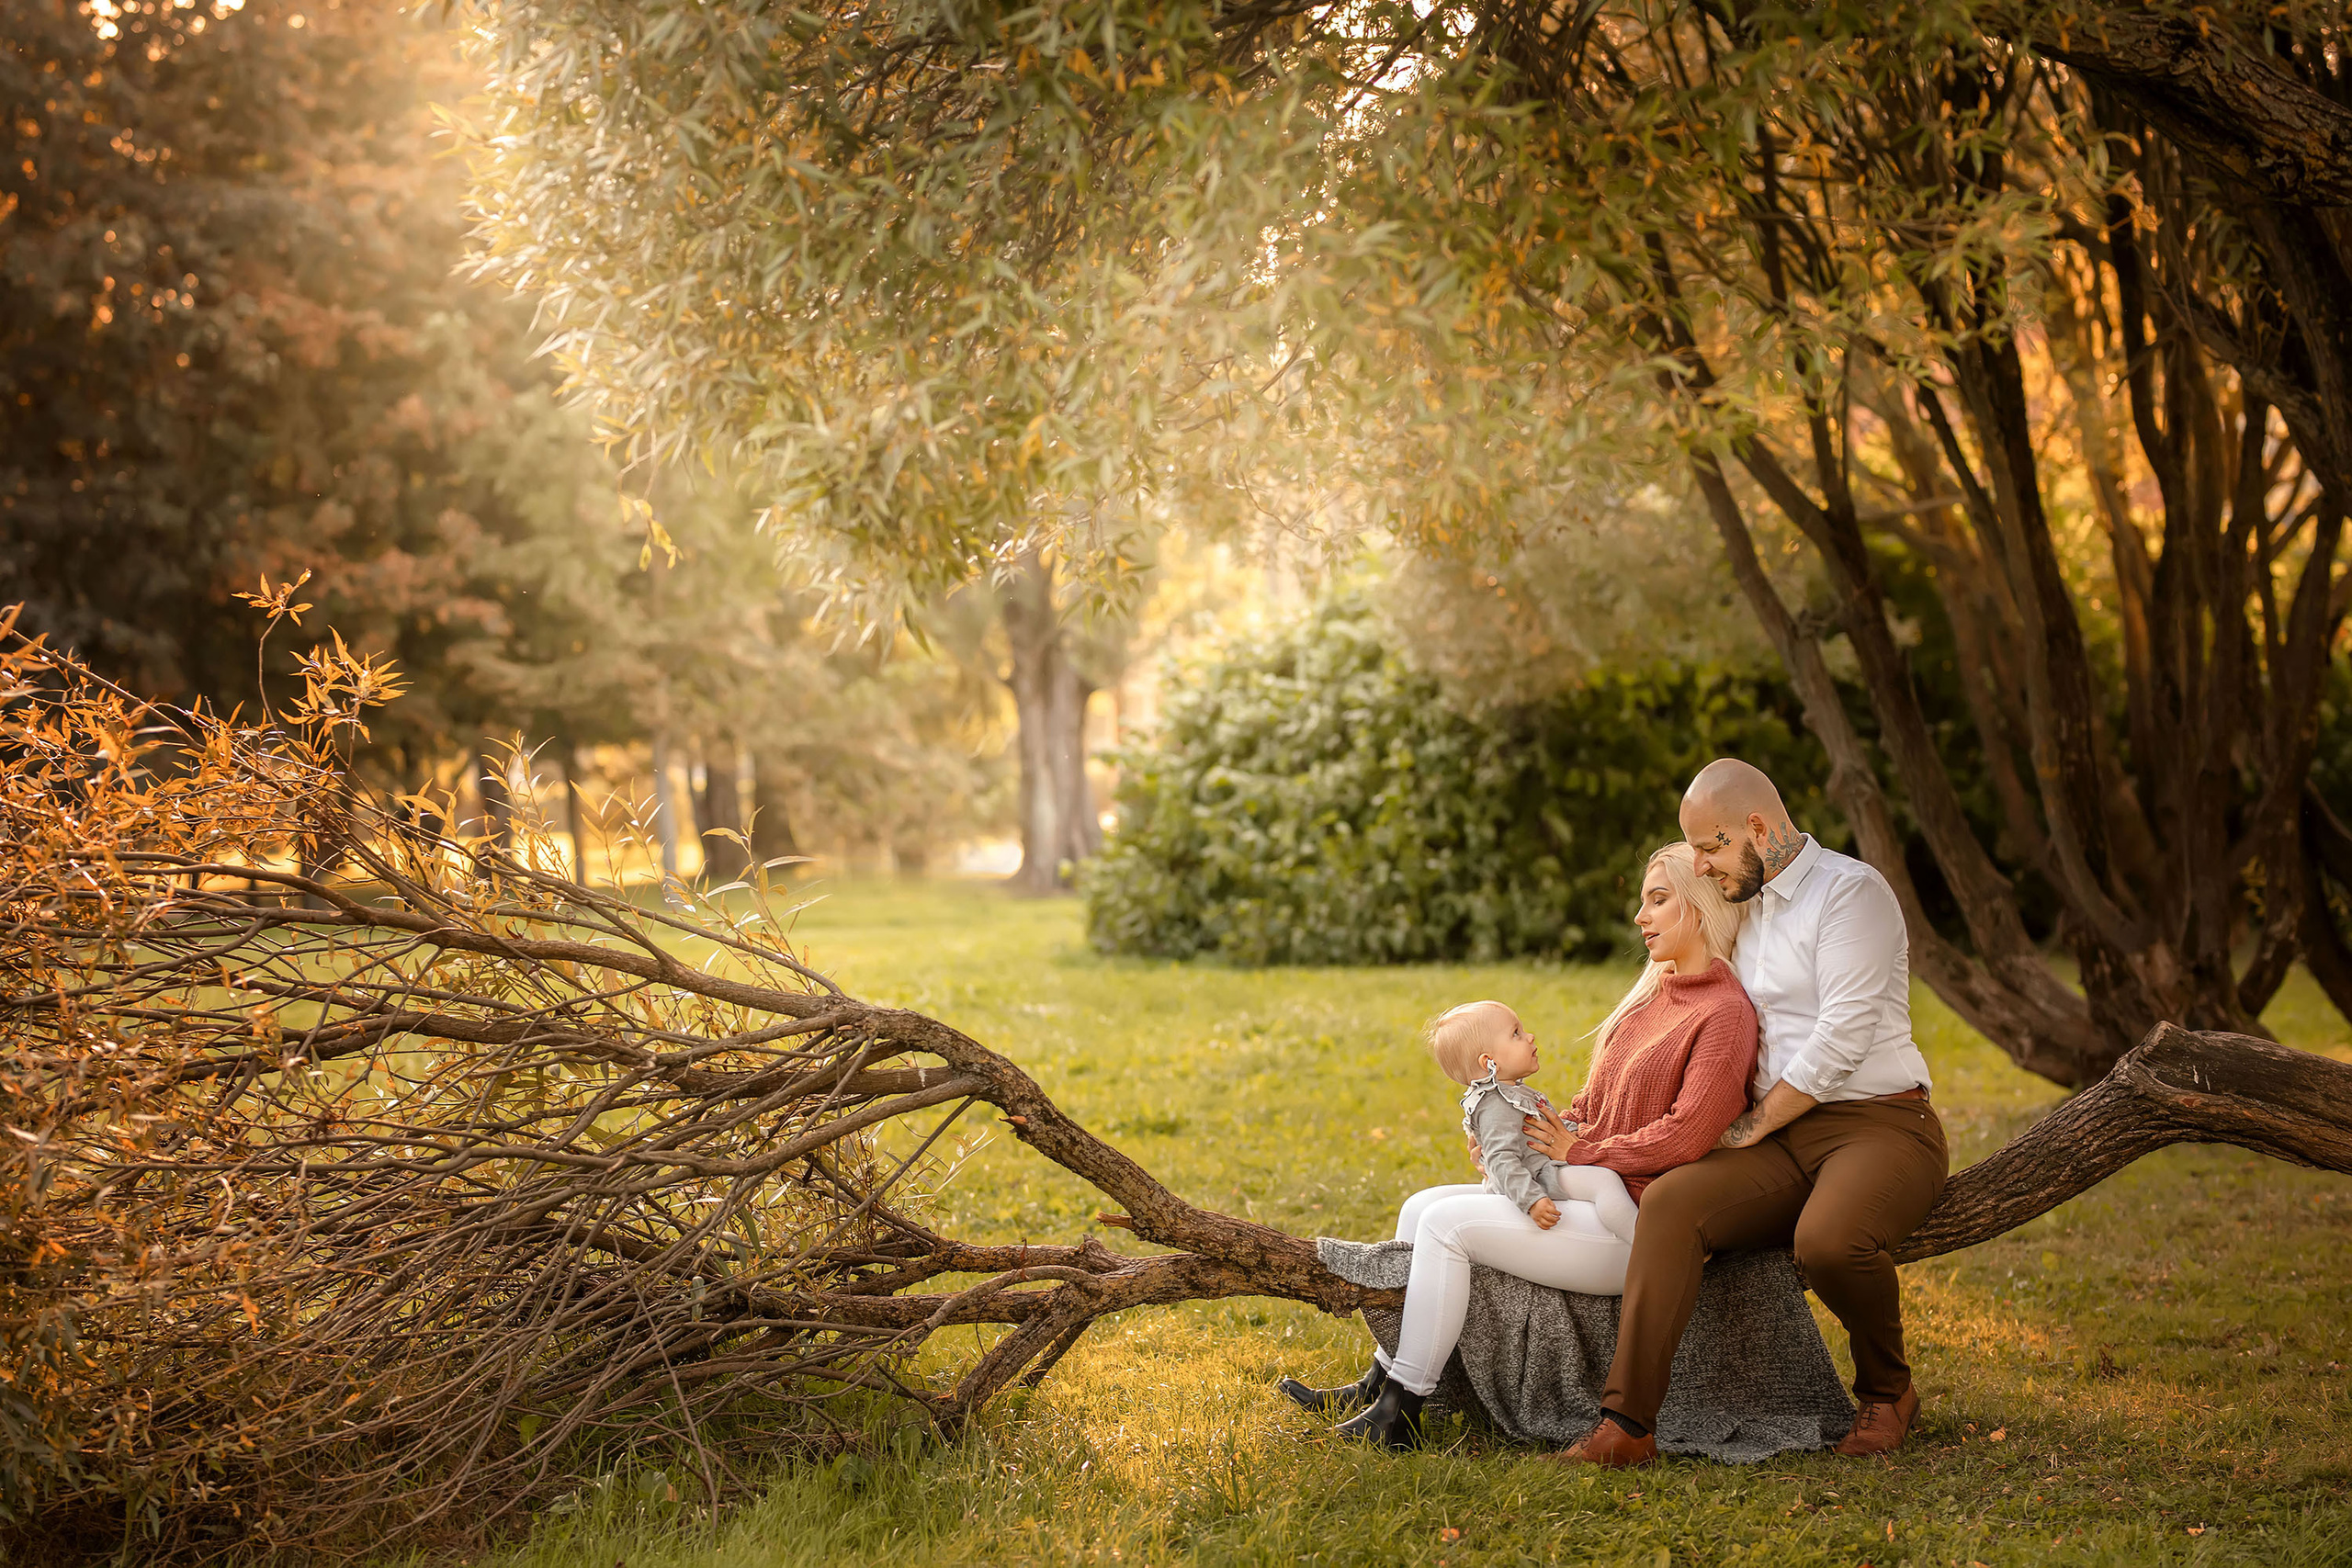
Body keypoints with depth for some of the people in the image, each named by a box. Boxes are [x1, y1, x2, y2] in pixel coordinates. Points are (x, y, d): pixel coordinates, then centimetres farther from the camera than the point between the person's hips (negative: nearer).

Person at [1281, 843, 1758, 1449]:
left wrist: (1578, 1152, -11)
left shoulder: (1725, 1013, -12)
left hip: (1633, 1228, -9)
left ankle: (1403, 1412, -14)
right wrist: (1505, 1139, 5)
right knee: (1420, 1208, 4)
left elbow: (1685, 1137, -21)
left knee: (1446, 1223, -18)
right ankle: (1379, 1383, 8)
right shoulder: (1651, 996, 16)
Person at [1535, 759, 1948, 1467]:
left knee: (1827, 1242, -37)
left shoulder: (1850, 891, -7)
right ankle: (1627, 1423, -29)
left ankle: (1887, 1392, -5)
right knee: (1671, 1202, -22)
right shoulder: (1748, 908, 20)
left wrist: (1750, 1128, -11)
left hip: (1880, 1124, -7)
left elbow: (1841, 1038, -16)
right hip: (1785, 1133, 7)